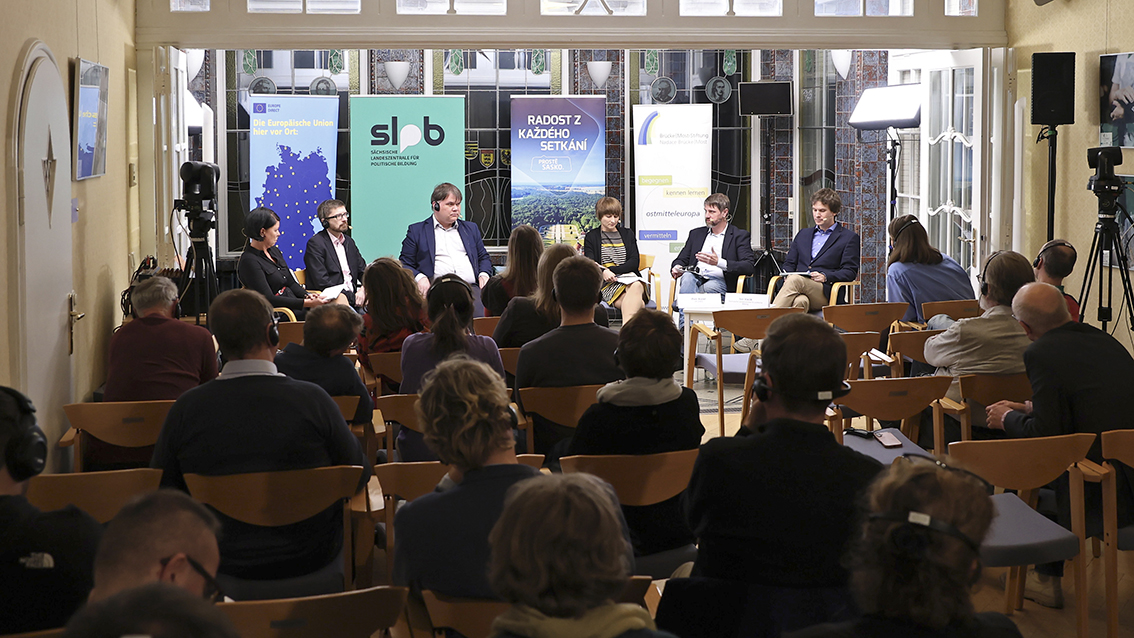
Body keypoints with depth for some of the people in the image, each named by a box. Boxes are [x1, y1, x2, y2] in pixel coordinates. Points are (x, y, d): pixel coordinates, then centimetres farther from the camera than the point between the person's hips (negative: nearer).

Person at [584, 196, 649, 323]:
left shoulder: (627, 234, 23)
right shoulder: (591, 237, 16)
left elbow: (634, 262, 10)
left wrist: (611, 270, -7)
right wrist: (603, 272, -22)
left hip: (630, 278, 1)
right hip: (607, 284, -1)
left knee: (637, 286, -39)